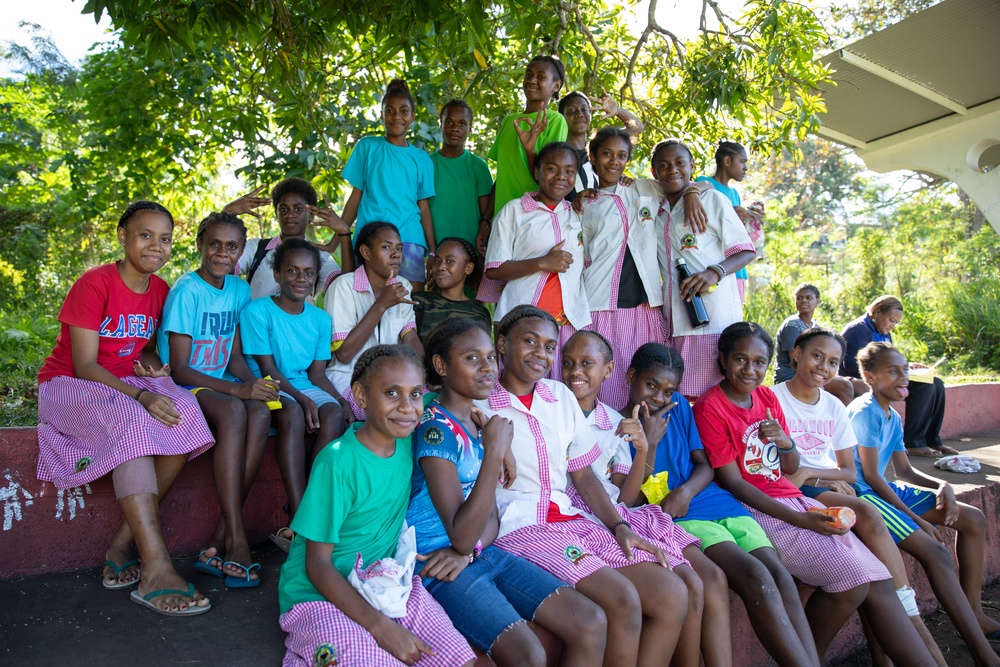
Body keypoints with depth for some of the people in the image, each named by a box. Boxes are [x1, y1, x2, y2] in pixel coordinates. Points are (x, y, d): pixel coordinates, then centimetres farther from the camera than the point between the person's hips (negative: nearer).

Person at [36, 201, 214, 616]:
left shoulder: (160, 290, 5)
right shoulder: (94, 284, -14)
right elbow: (84, 365, -18)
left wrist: (151, 362, -7)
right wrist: (140, 397, -31)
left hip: (125, 387, 6)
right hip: (69, 385, -5)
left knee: (184, 412, -25)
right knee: (133, 422, -36)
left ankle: (123, 546, -18)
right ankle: (156, 571, -39)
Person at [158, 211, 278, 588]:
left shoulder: (239, 290, 7)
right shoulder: (187, 291, -12)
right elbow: (179, 370, -16)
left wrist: (254, 383, -11)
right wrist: (237, 388, -27)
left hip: (217, 384, 5)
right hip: (183, 388, -5)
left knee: (260, 412, -27)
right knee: (233, 411, -35)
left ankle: (219, 543, -25)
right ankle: (236, 543, -34)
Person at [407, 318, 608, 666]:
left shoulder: (480, 422, 8)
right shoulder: (436, 428, -17)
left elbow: (491, 519, 10)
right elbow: (461, 536, -21)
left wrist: (466, 551, -12)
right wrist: (494, 454, -25)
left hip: (482, 551, 8)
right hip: (436, 561, -7)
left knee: (592, 623, -2)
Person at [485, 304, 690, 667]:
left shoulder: (561, 396, 14)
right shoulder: (479, 404, -3)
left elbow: (583, 475, 14)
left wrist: (619, 526, 2)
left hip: (573, 518, 6)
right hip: (519, 527, -6)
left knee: (673, 595, -10)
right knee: (622, 600, -25)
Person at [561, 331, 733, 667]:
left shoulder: (616, 422, 13)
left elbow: (625, 497, 8)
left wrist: (642, 450, -6)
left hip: (623, 518, 6)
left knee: (714, 577, -7)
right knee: (689, 586, -17)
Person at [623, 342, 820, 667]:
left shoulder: (679, 407, 15)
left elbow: (705, 465, 14)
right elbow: (636, 498, -2)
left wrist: (686, 491, -8)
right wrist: (650, 443, -13)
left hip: (718, 502, 5)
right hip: (679, 518, -5)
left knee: (779, 575, -19)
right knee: (756, 577, -26)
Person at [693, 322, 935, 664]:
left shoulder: (768, 397, 12)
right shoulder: (710, 407, -9)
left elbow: (790, 470, 14)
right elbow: (732, 482, -13)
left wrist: (785, 443, -10)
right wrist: (799, 520, -18)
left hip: (795, 500, 7)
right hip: (755, 510, -7)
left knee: (878, 581, -5)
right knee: (851, 577, -18)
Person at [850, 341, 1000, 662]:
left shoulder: (892, 417, 13)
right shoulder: (864, 412, -16)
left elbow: (904, 471, 17)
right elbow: (870, 476, -18)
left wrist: (942, 485, -4)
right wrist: (917, 519, -18)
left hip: (883, 489, 11)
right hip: (860, 494, -11)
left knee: (973, 519, 11)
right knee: (935, 551, -25)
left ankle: (974, 614, 17)